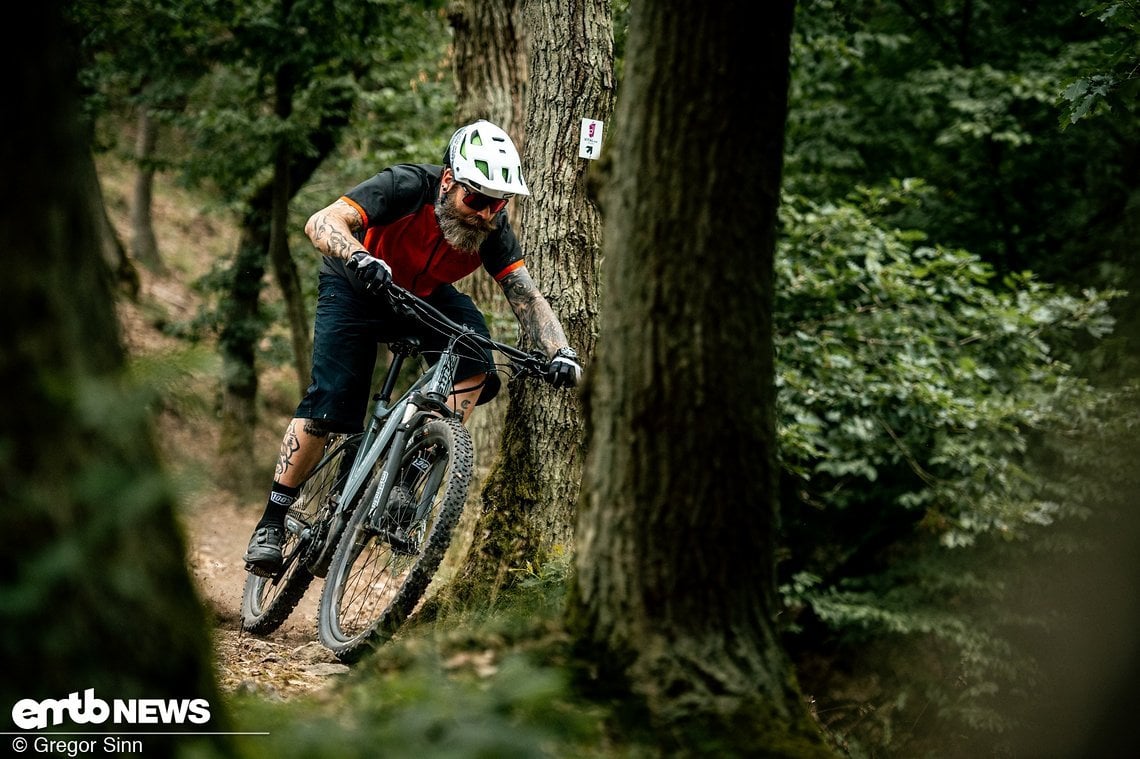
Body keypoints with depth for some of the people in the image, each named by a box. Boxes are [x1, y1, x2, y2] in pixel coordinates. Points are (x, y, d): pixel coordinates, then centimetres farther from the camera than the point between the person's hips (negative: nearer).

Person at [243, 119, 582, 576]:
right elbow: (322, 223, -44)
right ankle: (272, 522, -1)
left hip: (427, 295, 4)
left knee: (473, 363, -24)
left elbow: (528, 298, -24)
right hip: (355, 289, -4)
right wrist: (360, 258, -64)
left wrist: (561, 352, -41)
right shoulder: (406, 188, -34)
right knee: (328, 403, -15)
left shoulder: (493, 229, -22)